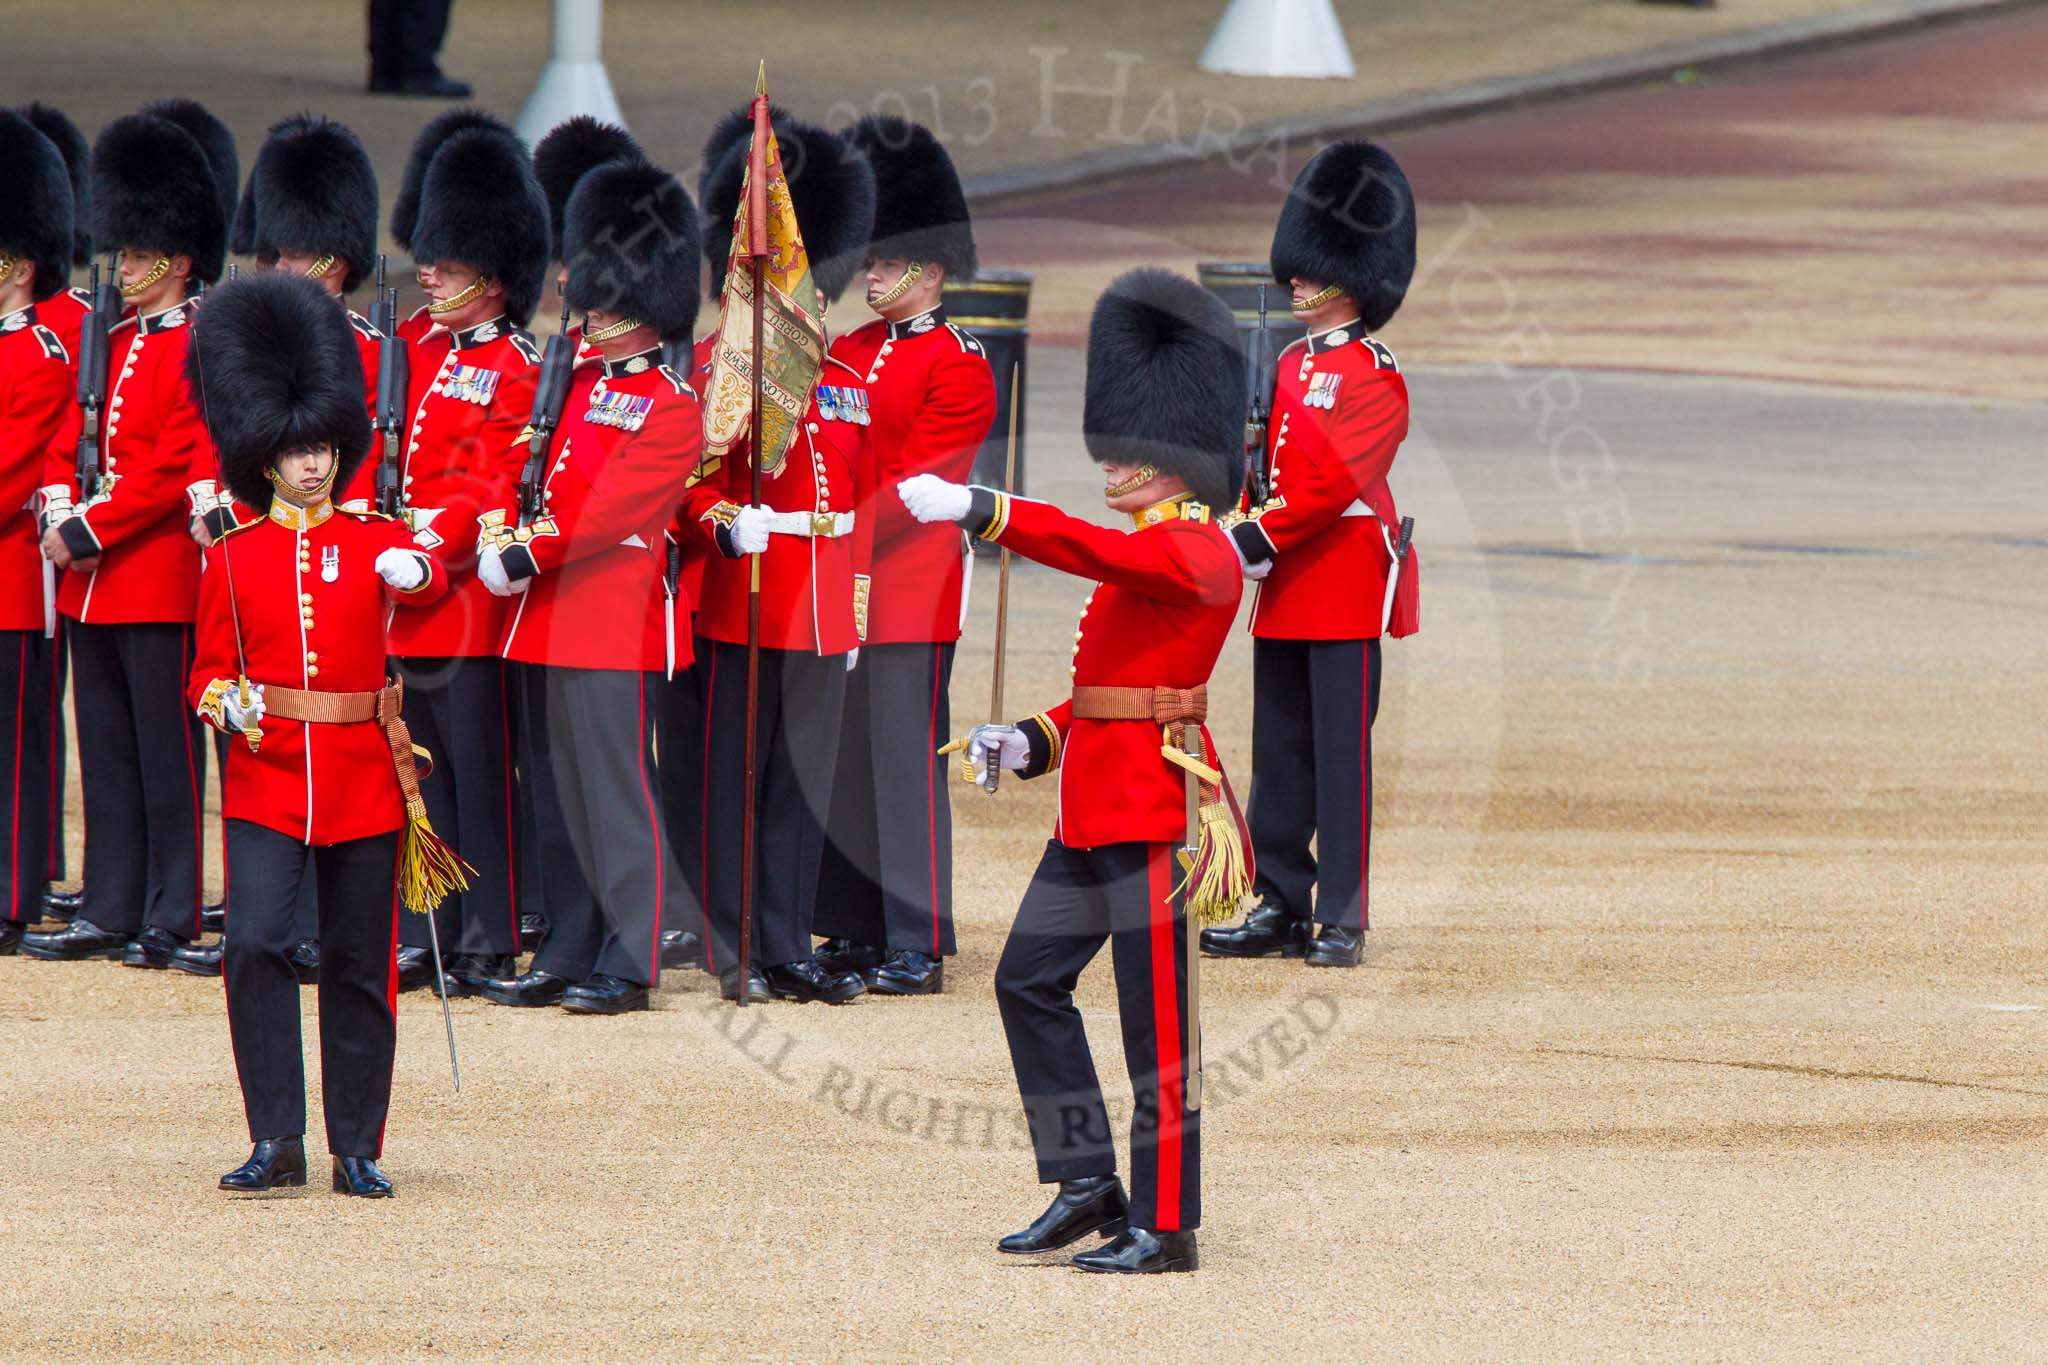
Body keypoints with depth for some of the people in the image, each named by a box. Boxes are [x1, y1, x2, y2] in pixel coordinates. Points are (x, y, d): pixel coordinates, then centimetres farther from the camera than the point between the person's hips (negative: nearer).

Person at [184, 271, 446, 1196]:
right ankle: (276, 1142, -9)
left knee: (361, 965, 4)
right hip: (266, 774, 0)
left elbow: (428, 583, -18)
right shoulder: (234, 559, 5)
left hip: (364, 774, 1)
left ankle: (357, 1149, 13)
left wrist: (414, 572, -41)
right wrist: (225, 702, -14)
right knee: (255, 944, -16)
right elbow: (207, 671, 9)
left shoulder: (375, 543, 4)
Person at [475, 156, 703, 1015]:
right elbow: (543, 483, 19)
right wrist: (501, 535, 3)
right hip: (554, 622, 8)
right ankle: (568, 955, 16)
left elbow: (610, 509, -16)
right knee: (563, 793, 10)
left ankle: (629, 965, -2)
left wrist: (531, 557, -17)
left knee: (617, 790, -6)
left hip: (618, 625, -8)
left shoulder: (672, 408, -8)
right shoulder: (579, 388, 17)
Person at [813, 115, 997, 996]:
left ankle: (917, 947, -4)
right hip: (836, 588, 7)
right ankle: (855, 931, 17)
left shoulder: (958, 367, -7)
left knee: (906, 763, -6)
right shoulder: (850, 353, 15)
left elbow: (915, 486, -13)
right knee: (840, 764, 9)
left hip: (909, 592, -7)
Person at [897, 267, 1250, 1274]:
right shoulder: (1148, 554, 17)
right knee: (1029, 981, 10)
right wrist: (1032, 742, 9)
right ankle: (1088, 1188, 16)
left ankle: (1164, 1227, 0)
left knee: (1155, 1020, -5)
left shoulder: (1198, 553, -13)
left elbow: (1091, 550, -30)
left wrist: (976, 510, -36)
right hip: (1097, 805, 10)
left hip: (1153, 810, -10)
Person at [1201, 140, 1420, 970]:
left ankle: (1342, 919, -3)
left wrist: (1260, 539, -20)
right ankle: (1281, 906, 14)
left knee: (1340, 752, -5)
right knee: (1279, 752, 9)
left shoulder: (1372, 377, -10)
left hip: (1345, 588, -8)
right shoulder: (1291, 366, 15)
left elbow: (1337, 480, -18)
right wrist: (1252, 544, 3)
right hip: (1284, 591, 8)